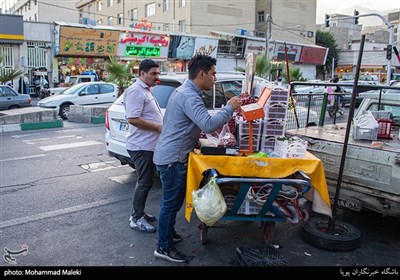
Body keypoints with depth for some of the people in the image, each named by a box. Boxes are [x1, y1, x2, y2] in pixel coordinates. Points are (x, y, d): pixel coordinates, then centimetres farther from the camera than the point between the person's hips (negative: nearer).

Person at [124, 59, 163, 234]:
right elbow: (132, 119, -25)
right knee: (145, 182, -3)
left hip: (149, 145, 10)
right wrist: (158, 127, -20)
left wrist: (162, 125, 12)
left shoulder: (146, 90, 17)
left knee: (145, 181, 17)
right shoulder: (135, 91, -16)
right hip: (142, 146, -10)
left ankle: (138, 213, 29)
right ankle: (137, 219, 9)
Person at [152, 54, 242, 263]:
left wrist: (197, 132, 15)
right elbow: (209, 124, -32)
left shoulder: (182, 90, 14)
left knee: (170, 200, 22)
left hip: (168, 154, 11)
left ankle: (167, 232, 38)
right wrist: (229, 108, -20)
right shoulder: (189, 96, -21)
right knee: (172, 202, 0)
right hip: (173, 158, -11)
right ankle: (164, 247, 12)